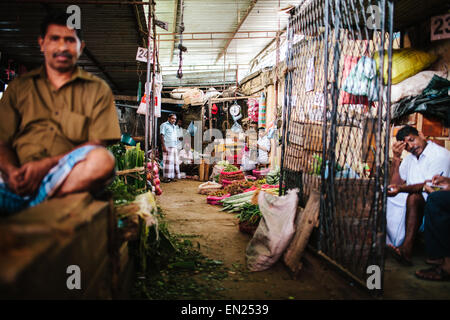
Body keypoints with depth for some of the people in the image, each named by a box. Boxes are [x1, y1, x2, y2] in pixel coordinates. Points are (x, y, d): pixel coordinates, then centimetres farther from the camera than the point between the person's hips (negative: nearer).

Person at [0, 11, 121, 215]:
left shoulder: (97, 89, 14)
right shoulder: (18, 87, 21)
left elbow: (98, 144, 2)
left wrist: (46, 164, -12)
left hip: (71, 178, 2)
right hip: (21, 177, -1)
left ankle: (26, 203, -27)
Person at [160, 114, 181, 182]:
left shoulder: (174, 126, 24)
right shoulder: (164, 125, 0)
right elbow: (161, 135, -9)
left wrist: (177, 146, 18)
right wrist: (163, 146, -18)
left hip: (174, 147, 8)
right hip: (167, 147, -8)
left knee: (175, 161, 4)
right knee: (168, 161, -10)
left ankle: (172, 176, 9)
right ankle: (166, 177, -9)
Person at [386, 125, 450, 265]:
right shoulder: (410, 158, 17)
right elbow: (396, 183, 7)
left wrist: (402, 189, -37)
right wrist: (396, 158, -2)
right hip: (411, 200, 8)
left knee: (414, 197, -38)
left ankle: (407, 249, -48)